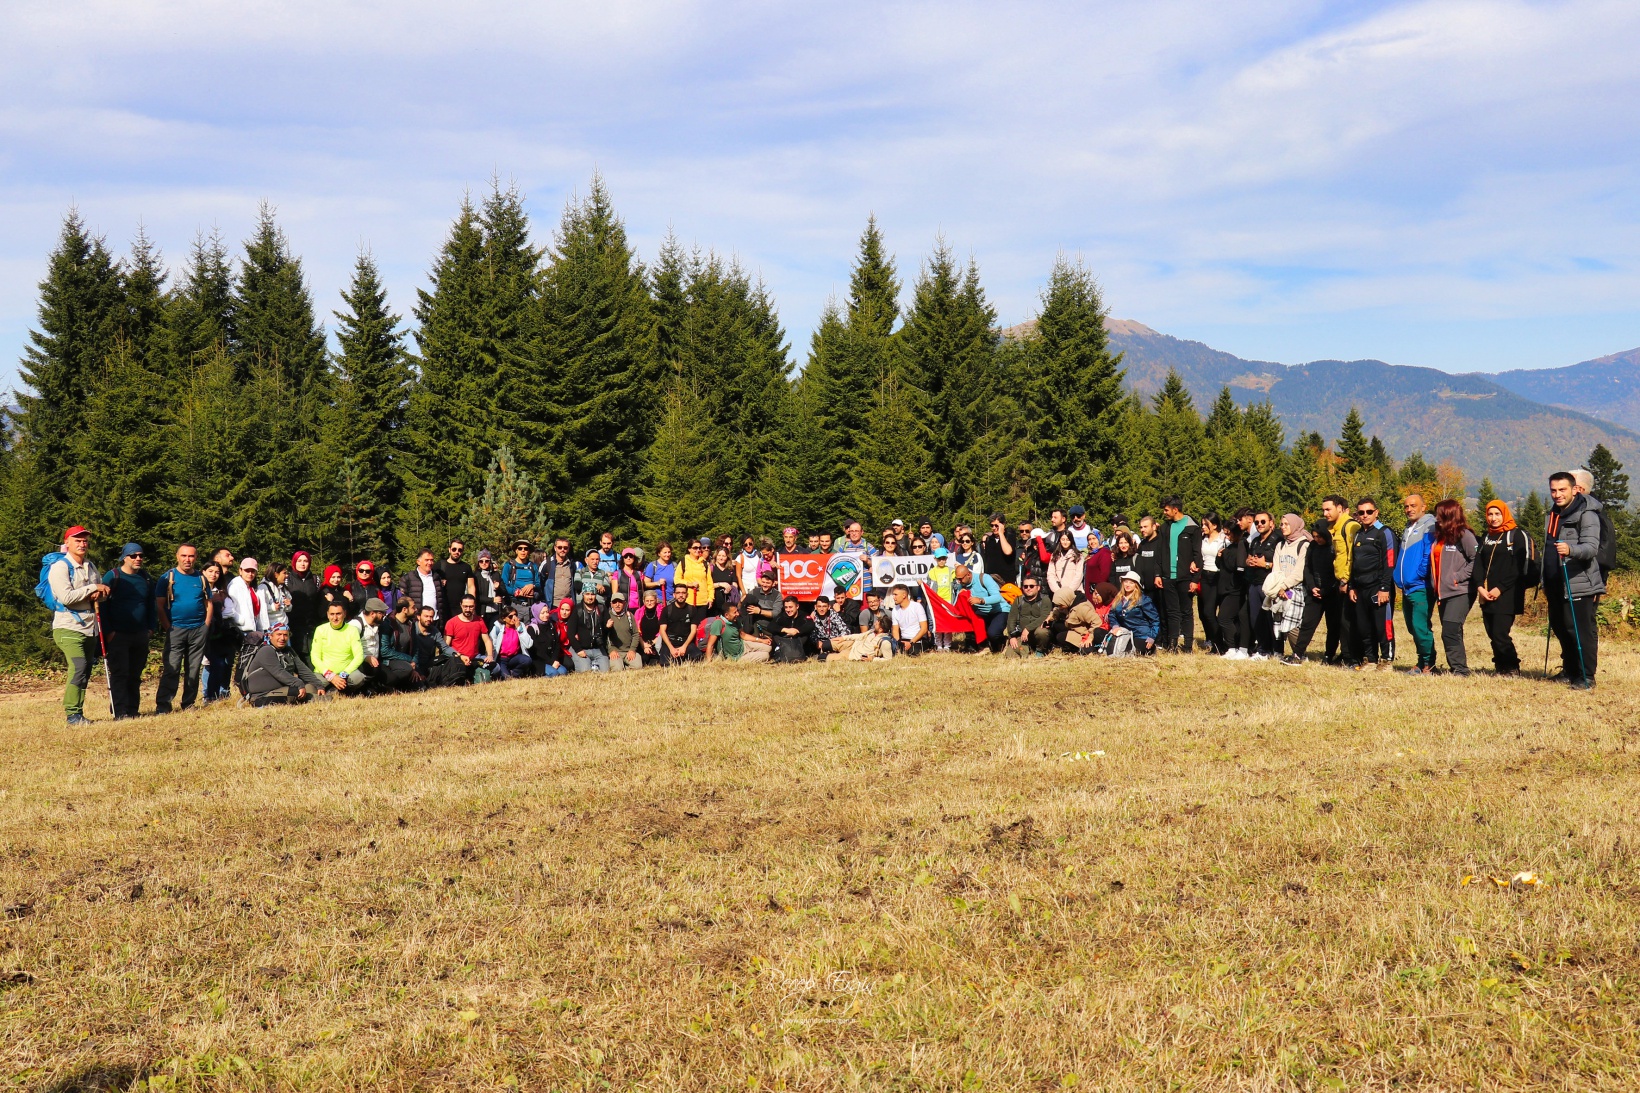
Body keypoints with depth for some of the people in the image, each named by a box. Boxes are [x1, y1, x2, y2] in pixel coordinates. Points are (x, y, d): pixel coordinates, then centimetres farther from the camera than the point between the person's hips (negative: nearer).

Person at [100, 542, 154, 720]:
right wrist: (108, 631, -12)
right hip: (118, 635, -5)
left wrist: (150, 628, 10)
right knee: (119, 674, -8)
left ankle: (133, 710, 11)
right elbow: (102, 605, -7)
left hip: (140, 635, 5)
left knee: (135, 676, 7)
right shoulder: (112, 577, -3)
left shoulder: (145, 579, 14)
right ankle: (120, 712, -8)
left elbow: (151, 605, 21)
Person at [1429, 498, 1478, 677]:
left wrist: (1459, 576, -16)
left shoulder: (1464, 535, -8)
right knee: (1450, 634, 10)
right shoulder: (1439, 537, 17)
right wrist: (1434, 587, 13)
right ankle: (1455, 668, 15)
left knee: (1450, 632, -16)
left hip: (1460, 592, -8)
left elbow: (1476, 560, -15)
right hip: (1442, 593, 8)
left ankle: (1459, 669, -13)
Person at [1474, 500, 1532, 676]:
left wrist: (1500, 588, -14)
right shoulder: (1485, 538, 18)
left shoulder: (1518, 536, -1)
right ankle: (1501, 668, 15)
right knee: (1492, 635, 5)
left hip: (1507, 595, -6)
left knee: (1500, 634, -12)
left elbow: (1520, 568, -9)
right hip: (1486, 595, 6)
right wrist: (1479, 586, -6)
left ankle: (1512, 669, 1)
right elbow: (1478, 564, 11)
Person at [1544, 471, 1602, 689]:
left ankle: (1587, 677, -3)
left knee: (1583, 632, -7)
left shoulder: (1586, 514, -8)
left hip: (1580, 586, -8)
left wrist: (1570, 550, -41)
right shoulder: (1552, 515, 18)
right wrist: (1545, 582, 24)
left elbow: (1591, 547, -21)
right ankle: (1570, 672, 25)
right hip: (1557, 587, 8)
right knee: (1560, 629, 13)